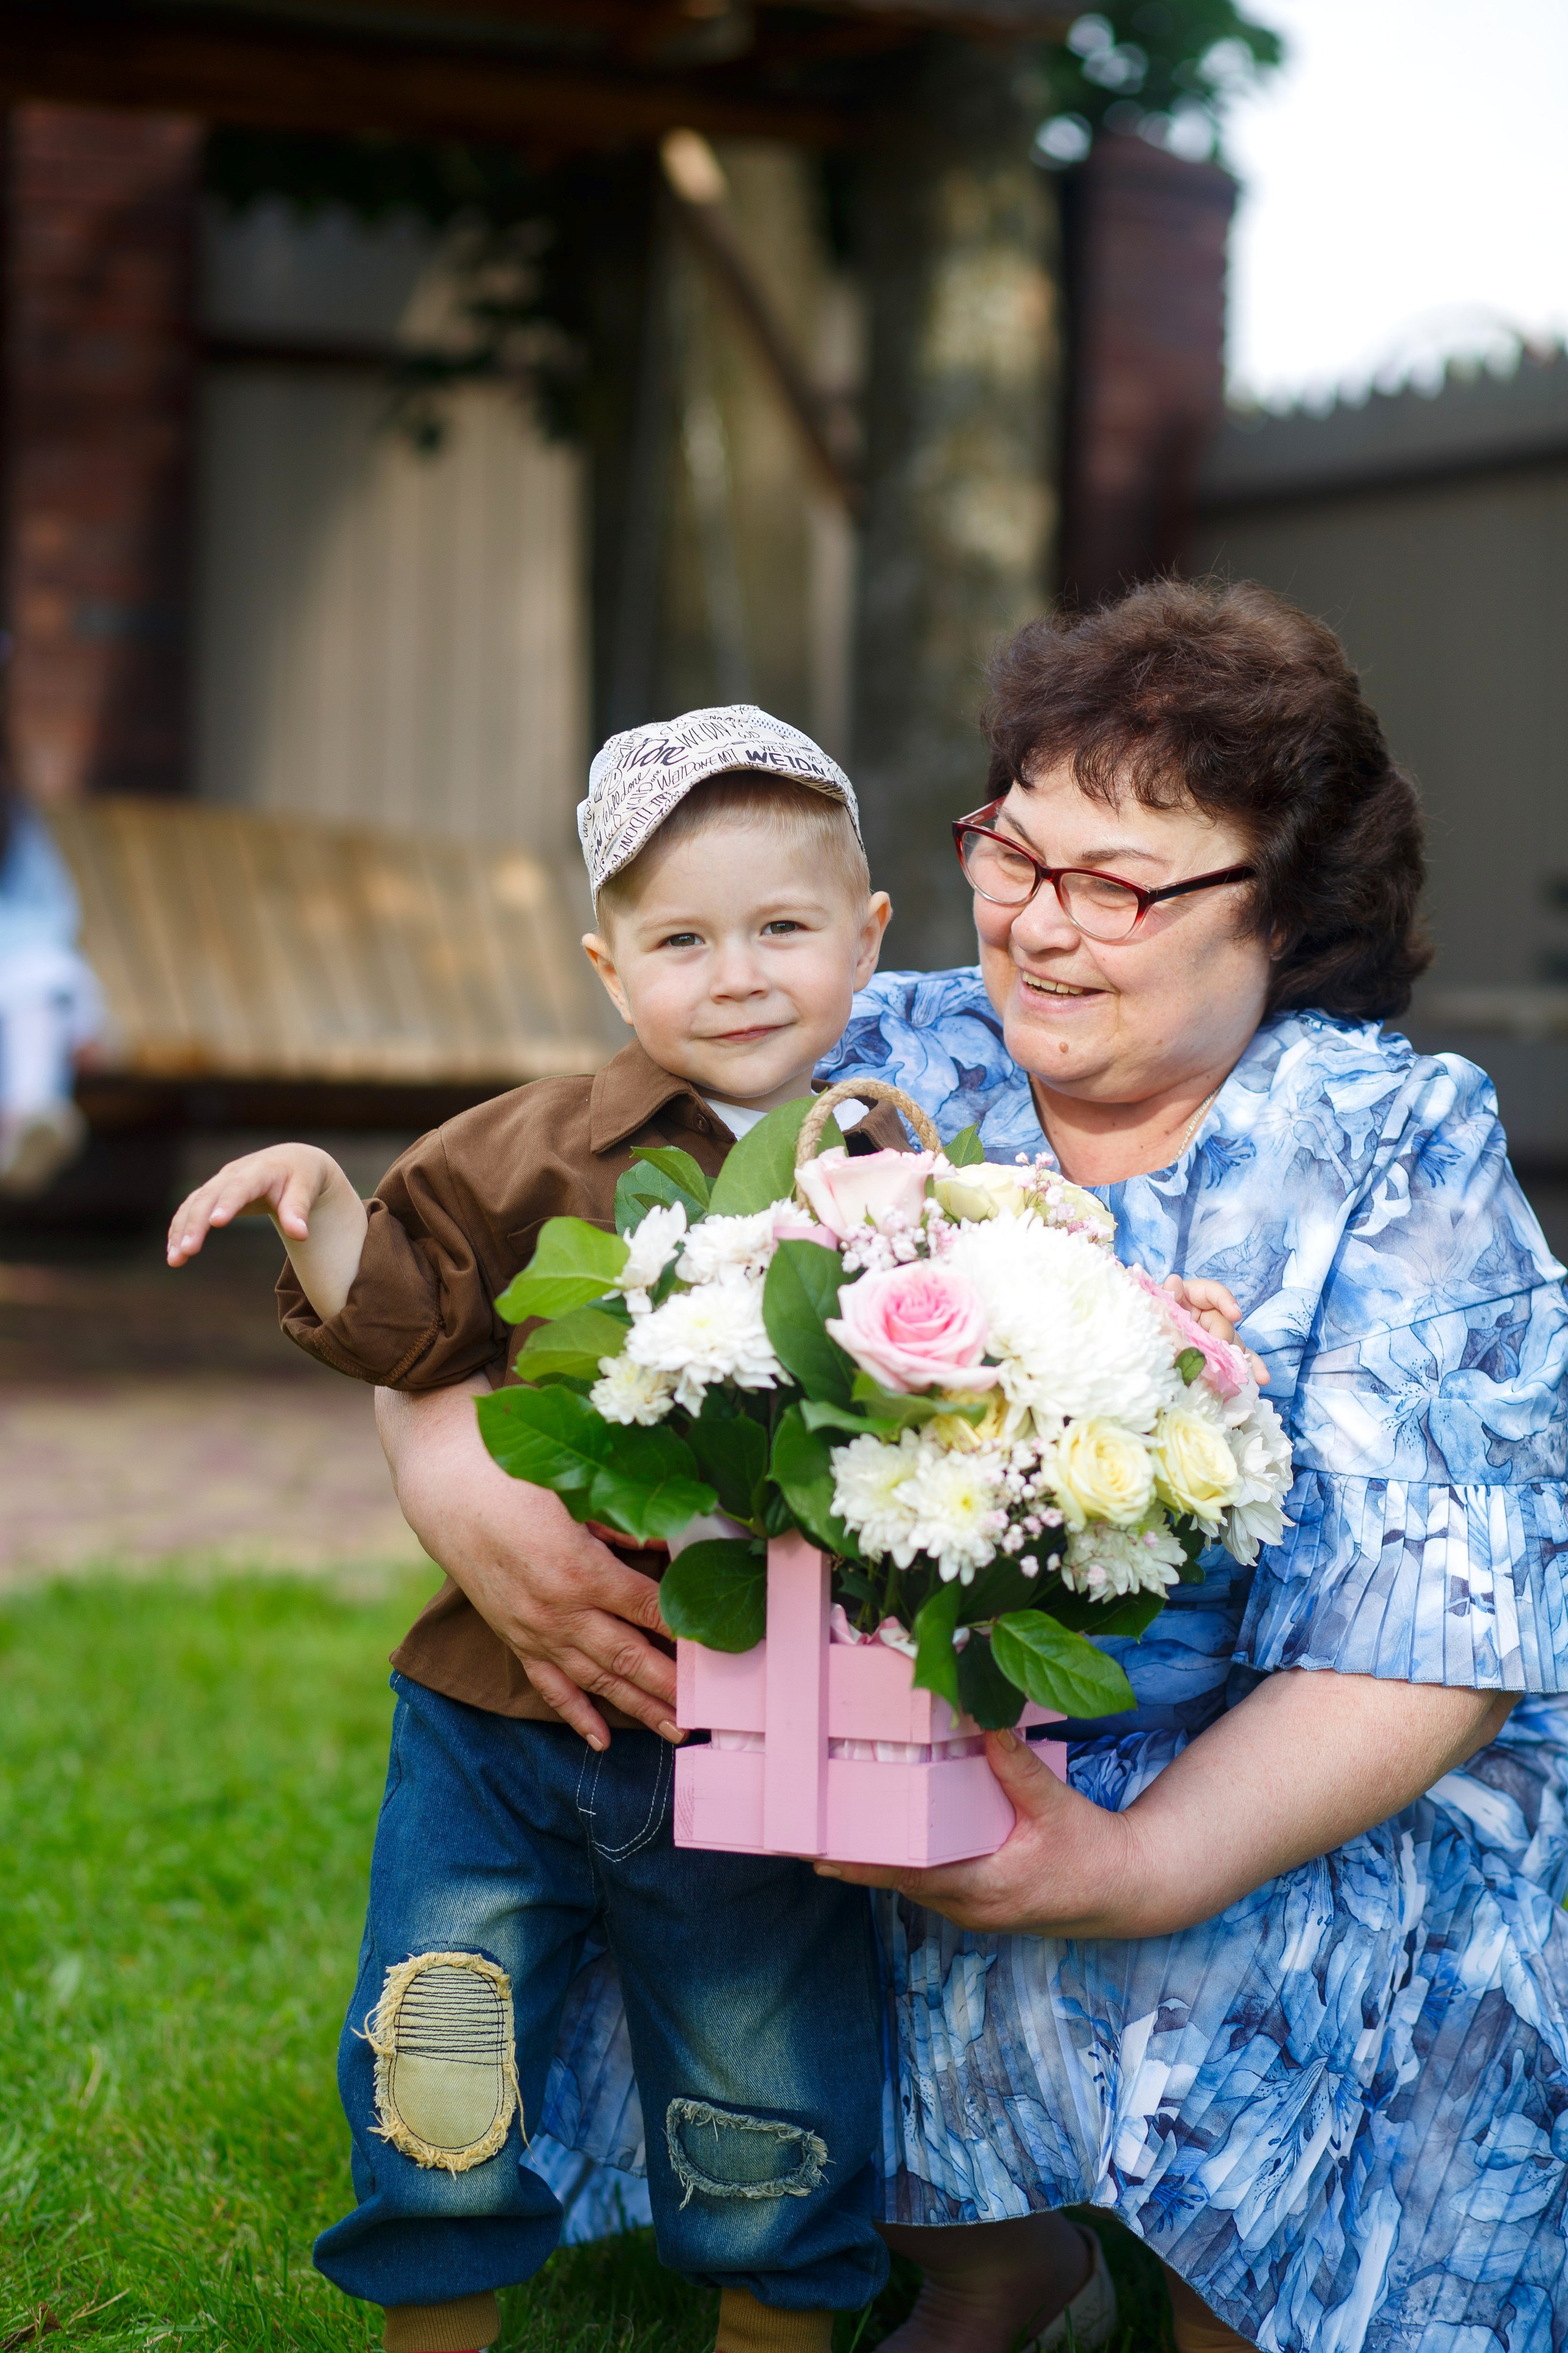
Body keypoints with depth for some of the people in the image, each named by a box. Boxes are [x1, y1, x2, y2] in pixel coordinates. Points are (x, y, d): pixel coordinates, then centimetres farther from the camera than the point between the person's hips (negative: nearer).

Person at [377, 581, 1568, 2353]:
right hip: (893, 1756, 3)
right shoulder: (881, 1068, -1)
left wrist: (1141, 1863, -33)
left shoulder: (1399, 1160, -8)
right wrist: (456, 1475, -28)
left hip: (1317, 1807, -3)